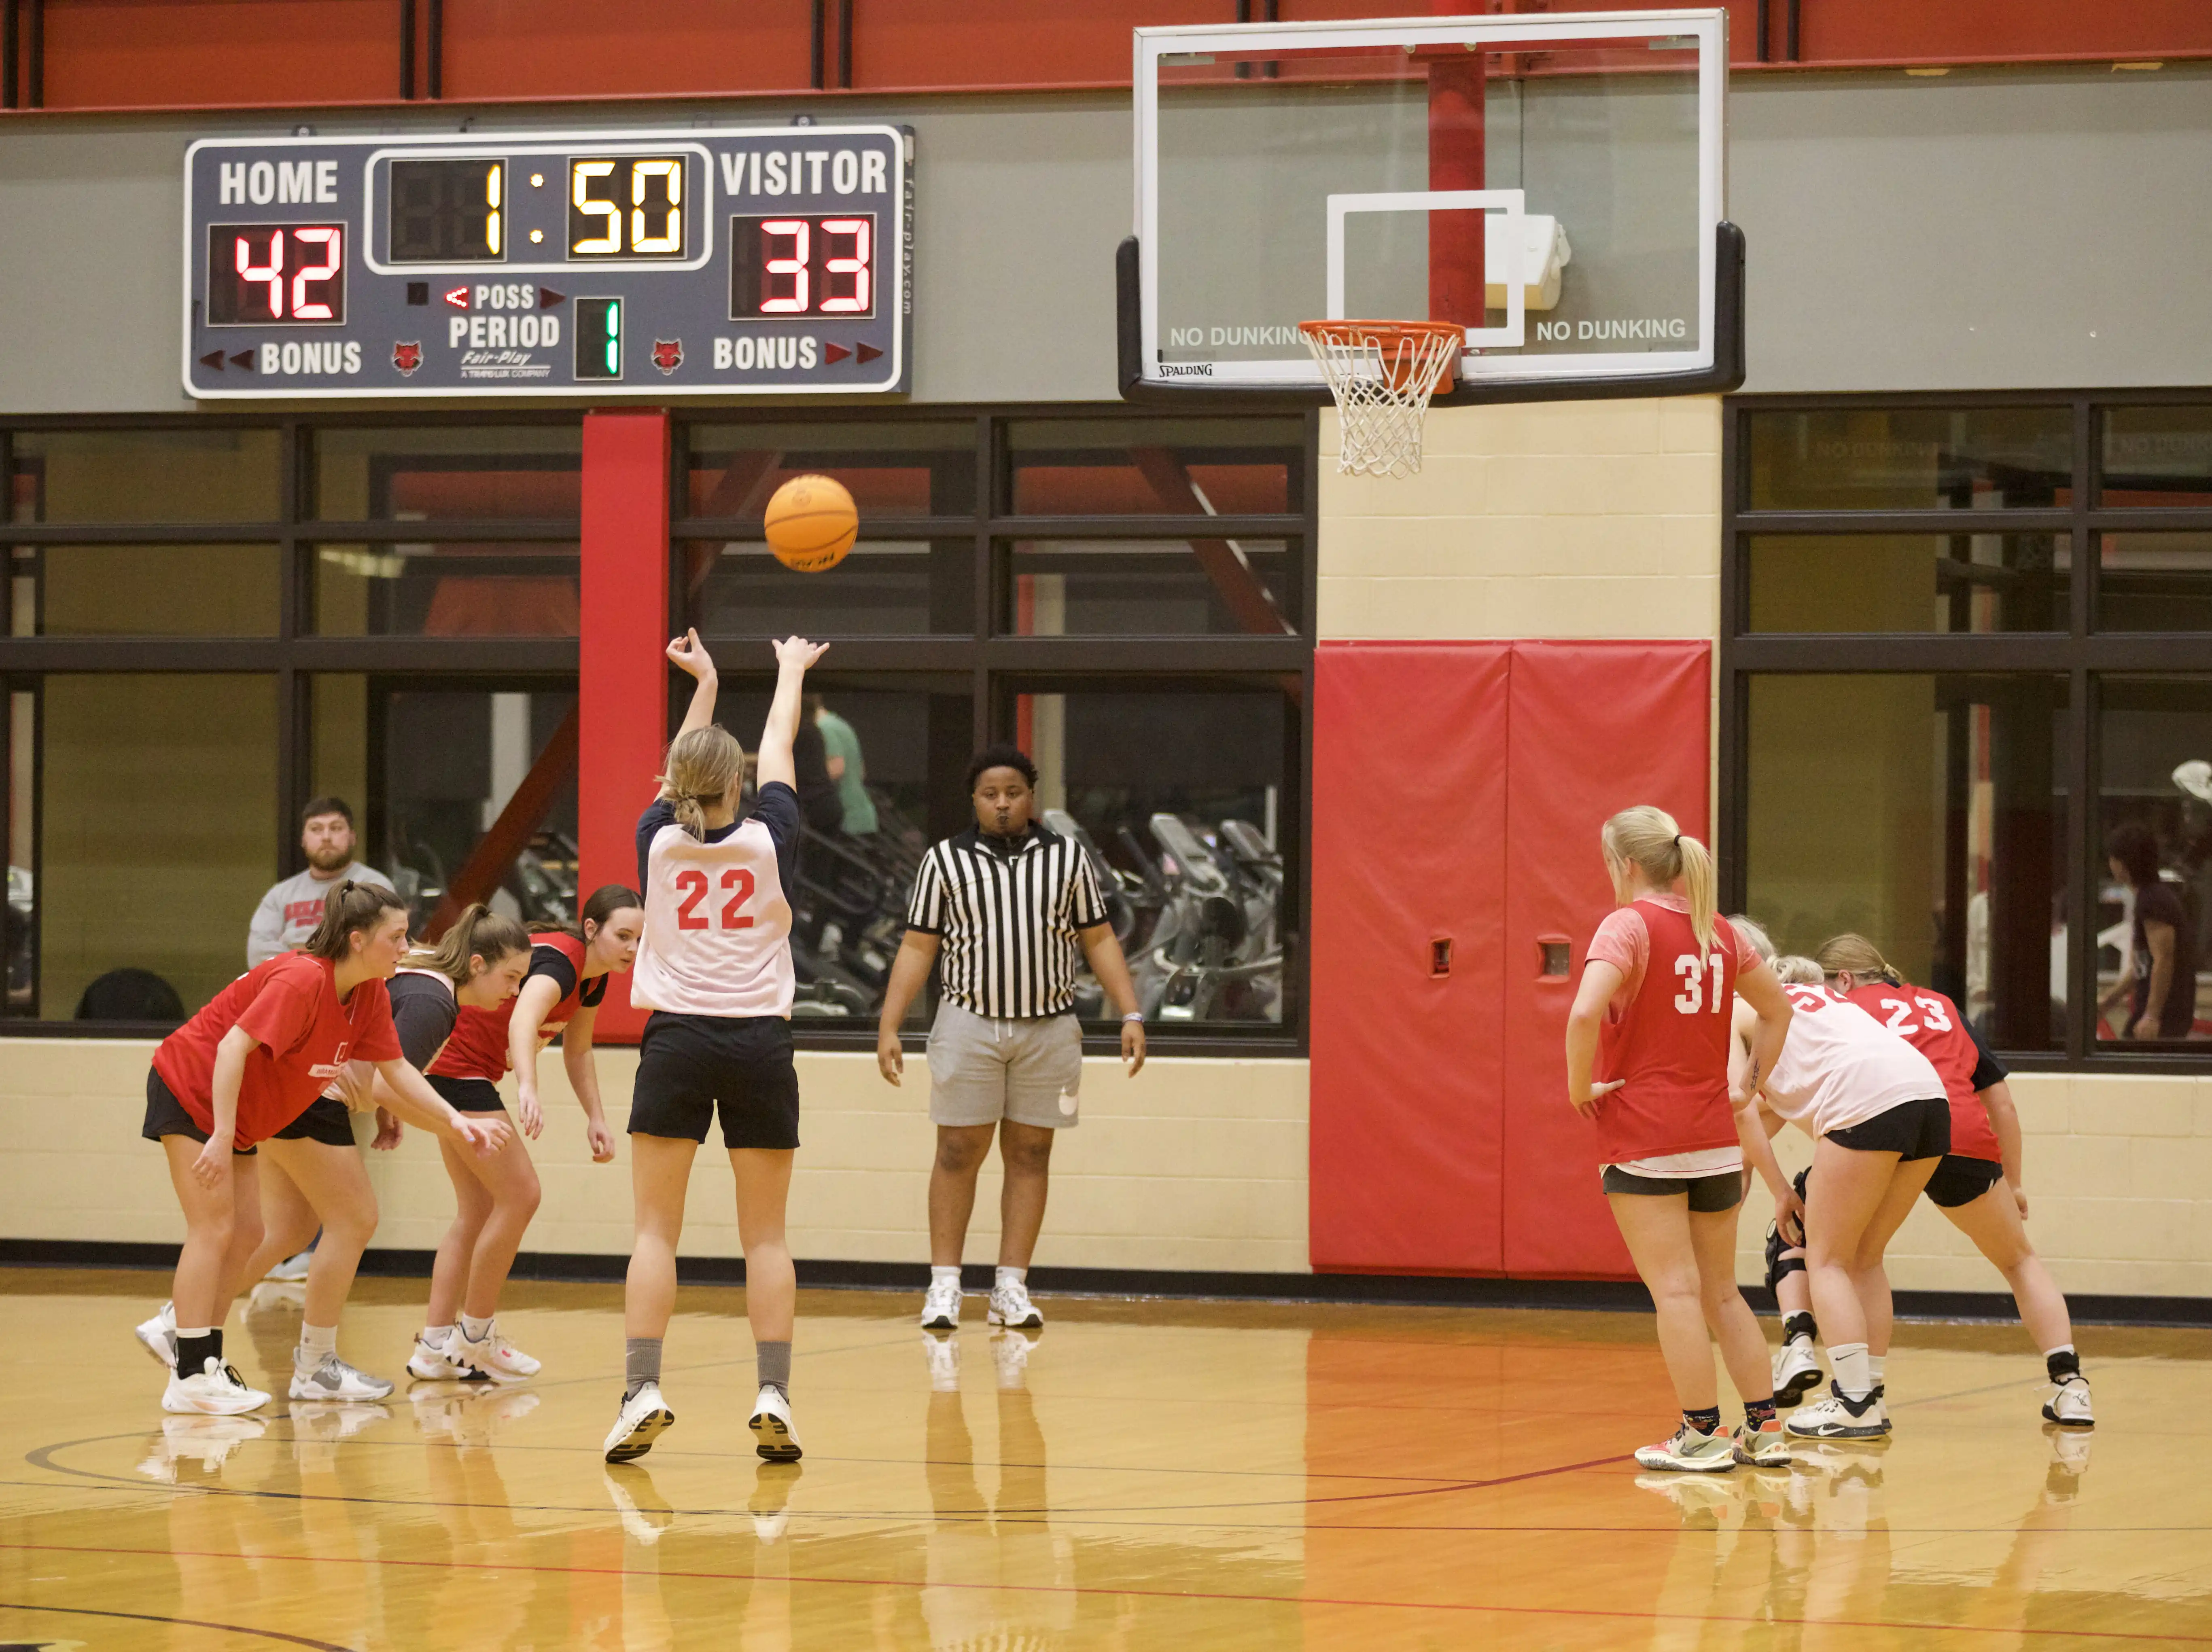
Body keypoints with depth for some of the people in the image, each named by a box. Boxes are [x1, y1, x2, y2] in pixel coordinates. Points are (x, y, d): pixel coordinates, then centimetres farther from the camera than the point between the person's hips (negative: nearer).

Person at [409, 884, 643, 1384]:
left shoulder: (594, 976, 5)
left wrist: (596, 1117, 6)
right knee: (519, 1194, -9)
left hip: (470, 1072, 10)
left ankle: (434, 1345, 12)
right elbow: (523, 1021, -45)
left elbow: (577, 1050, 19)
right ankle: (476, 1336, 0)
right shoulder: (559, 960, -25)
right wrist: (527, 1090, -62)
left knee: (477, 1210, 11)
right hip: (455, 1064, -10)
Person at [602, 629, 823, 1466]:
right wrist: (791, 673, 34)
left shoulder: (659, 841, 1)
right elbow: (778, 755, 17)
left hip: (677, 1042, 0)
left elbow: (677, 774, 22)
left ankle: (642, 1391, -11)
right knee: (765, 1235, 4)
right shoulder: (769, 840, -1)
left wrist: (705, 685, 37)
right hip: (760, 1043, 0)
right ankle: (773, 1396, -3)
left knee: (655, 1230, 0)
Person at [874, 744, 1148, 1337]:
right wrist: (888, 1027, -3)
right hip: (970, 1023, -1)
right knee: (959, 1154, -1)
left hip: (1049, 1027, 1)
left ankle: (1012, 1288, 8)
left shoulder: (1069, 858, 7)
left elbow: (1099, 940, 9)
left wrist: (1130, 1014, 0)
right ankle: (944, 1287, 5)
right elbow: (918, 948, 4)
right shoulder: (945, 860, 4)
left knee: (1030, 1155, 3)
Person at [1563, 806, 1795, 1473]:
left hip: (1643, 1135, -6)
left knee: (1676, 1290, -5)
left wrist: (1580, 1088, -11)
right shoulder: (1717, 932, 11)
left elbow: (1586, 1014, -24)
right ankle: (1763, 1427, 13)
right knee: (1721, 1291, 14)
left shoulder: (1630, 924, -9)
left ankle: (1702, 1434, -5)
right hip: (1715, 1138, 6)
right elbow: (1778, 1010, 22)